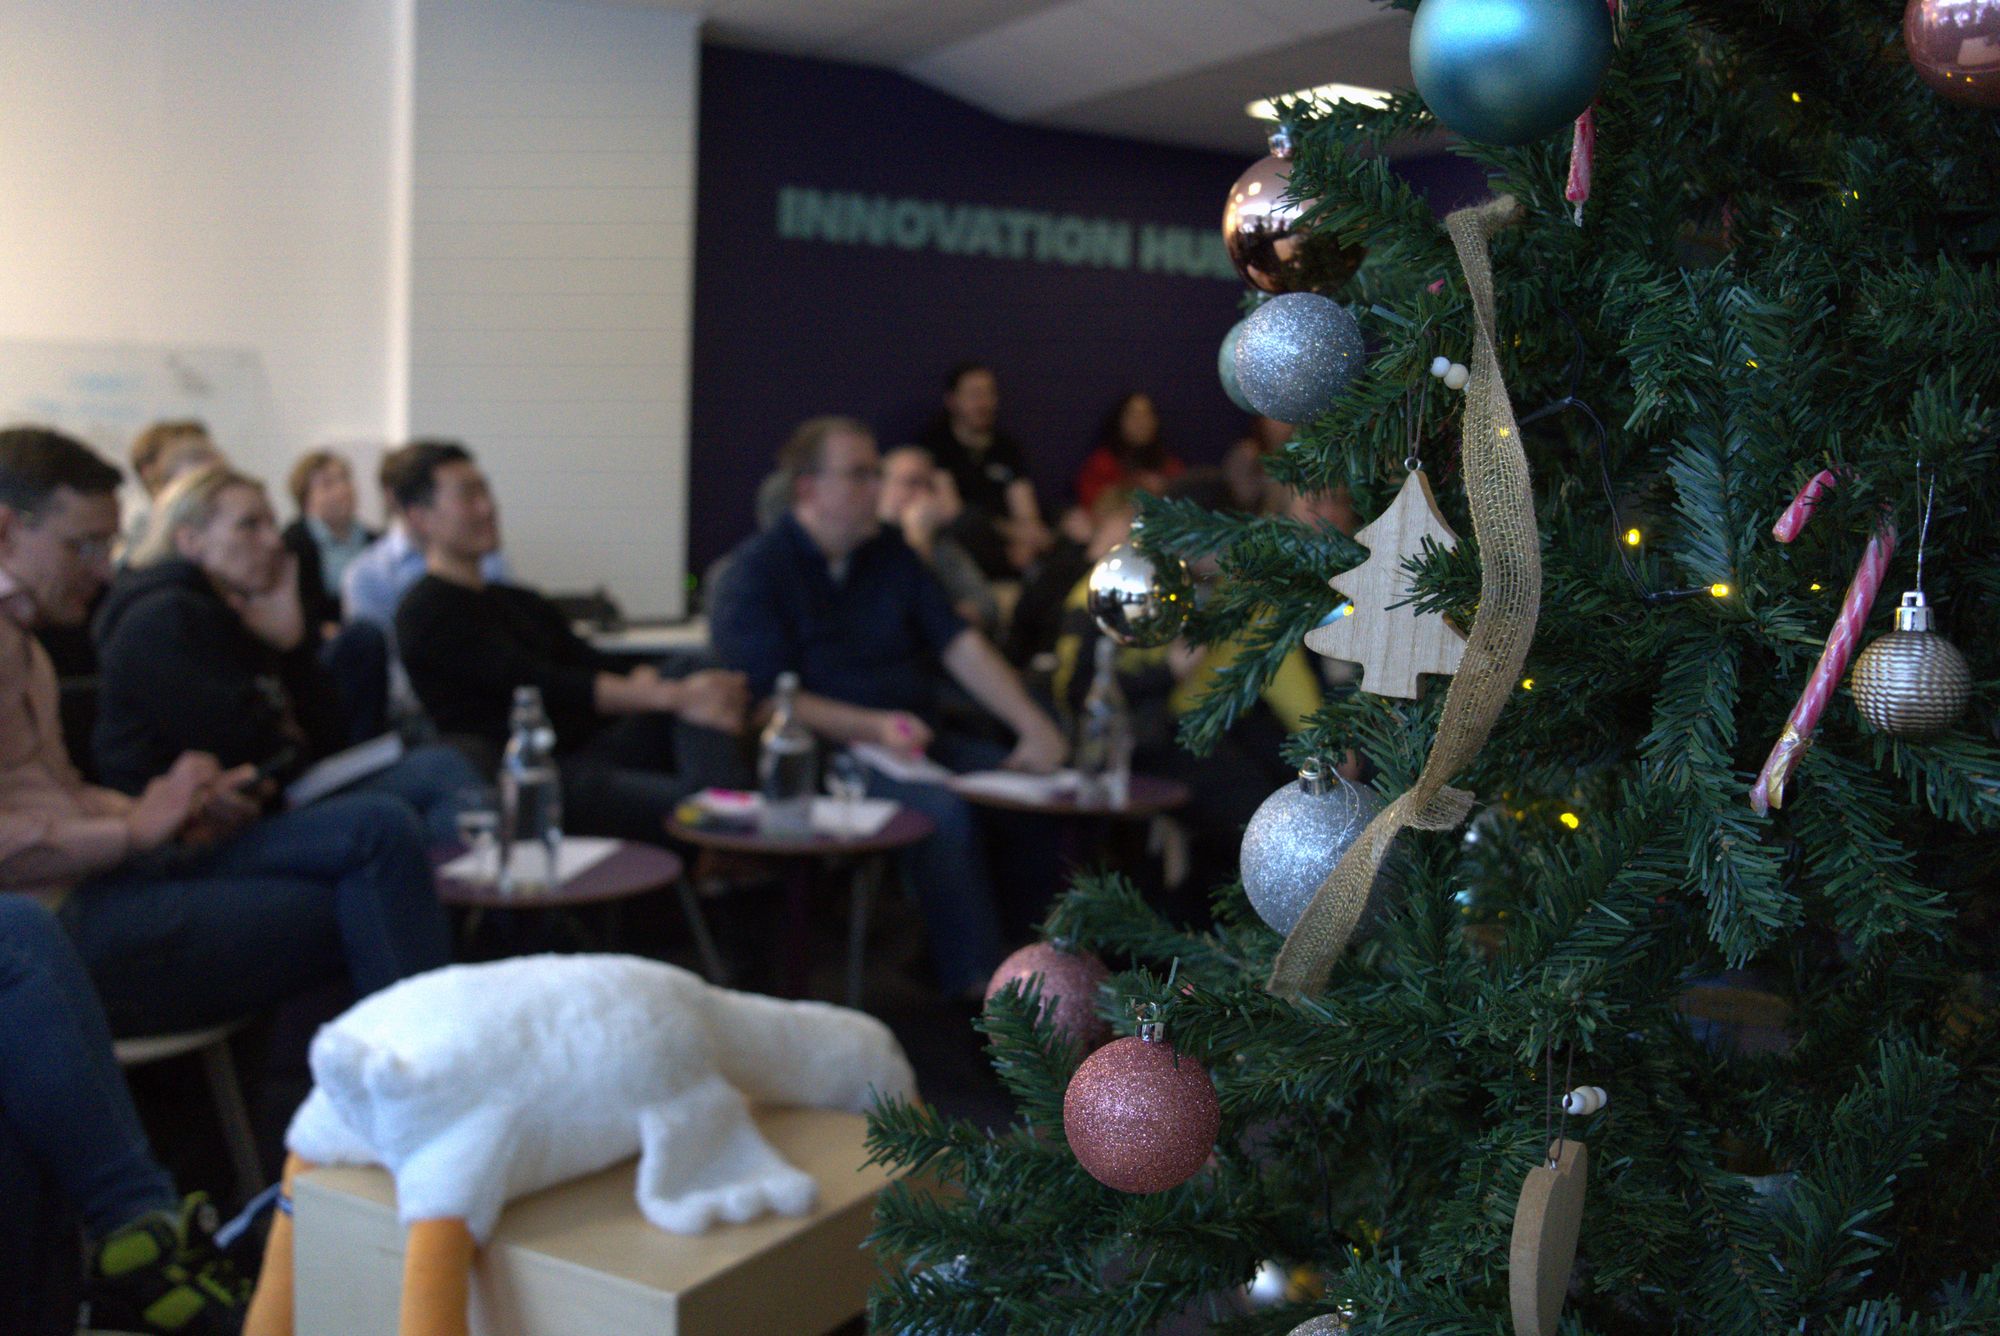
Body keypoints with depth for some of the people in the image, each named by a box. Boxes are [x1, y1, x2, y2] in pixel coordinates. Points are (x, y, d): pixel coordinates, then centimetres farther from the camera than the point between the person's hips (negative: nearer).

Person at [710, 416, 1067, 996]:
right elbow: (769, 701, -11)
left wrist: (1035, 726, -7)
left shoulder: (891, 553, 15)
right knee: (940, 809, -32)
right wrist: (874, 728, -22)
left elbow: (959, 644, 7)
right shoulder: (757, 571, -4)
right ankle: (974, 987, -23)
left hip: (917, 742, 7)